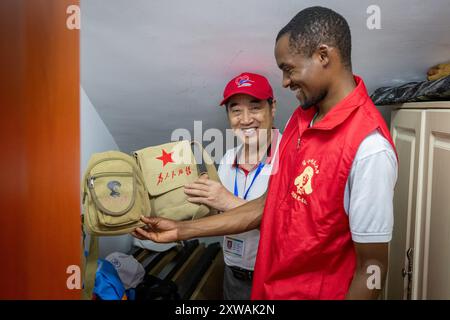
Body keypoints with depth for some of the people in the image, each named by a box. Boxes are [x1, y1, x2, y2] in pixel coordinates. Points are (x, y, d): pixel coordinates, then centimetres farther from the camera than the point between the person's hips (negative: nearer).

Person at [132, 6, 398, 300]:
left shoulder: (369, 148, -26)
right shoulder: (300, 120, 0)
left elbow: (372, 268, -20)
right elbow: (270, 205, 2)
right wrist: (183, 230, 1)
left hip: (318, 292, -7)